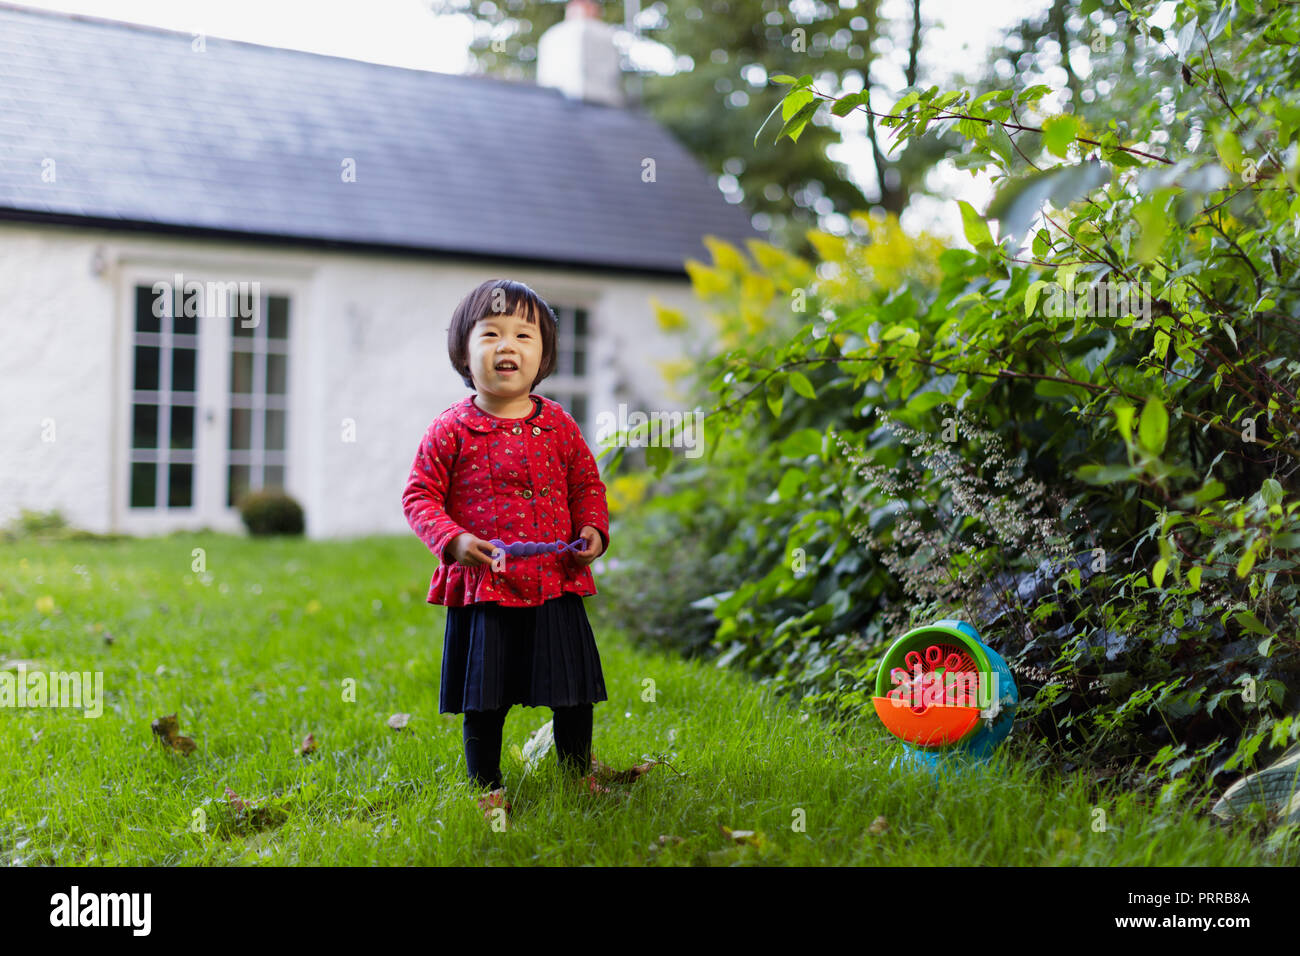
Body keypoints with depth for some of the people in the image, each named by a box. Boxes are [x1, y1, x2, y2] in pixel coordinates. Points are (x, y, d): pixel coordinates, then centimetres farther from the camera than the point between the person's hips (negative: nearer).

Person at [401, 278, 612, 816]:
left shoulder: (558, 424, 4)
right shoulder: (451, 431, -5)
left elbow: (586, 484, 15)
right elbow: (419, 495, -2)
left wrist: (593, 530, -2)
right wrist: (452, 540, -17)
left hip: (555, 584, 3)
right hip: (482, 587, -2)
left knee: (573, 692, 12)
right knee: (483, 700, 7)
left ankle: (579, 773, 35)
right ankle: (486, 788, 25)